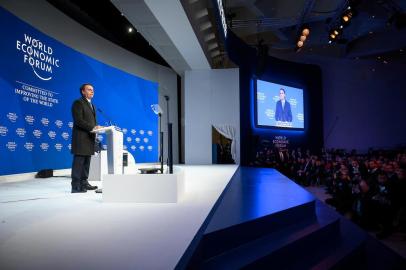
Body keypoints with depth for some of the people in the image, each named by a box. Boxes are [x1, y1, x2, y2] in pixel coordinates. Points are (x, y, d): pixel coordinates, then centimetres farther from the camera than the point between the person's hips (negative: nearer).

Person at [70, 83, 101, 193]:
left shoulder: (91, 105, 22)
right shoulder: (78, 103, -5)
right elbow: (78, 120, -16)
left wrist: (96, 127, 1)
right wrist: (92, 128, -21)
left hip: (89, 138, 9)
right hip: (81, 138, -9)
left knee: (86, 162, 11)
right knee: (78, 162, -7)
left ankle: (84, 183, 19)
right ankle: (76, 186, -4)